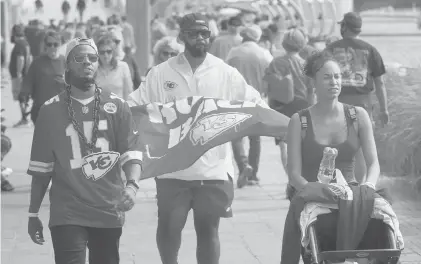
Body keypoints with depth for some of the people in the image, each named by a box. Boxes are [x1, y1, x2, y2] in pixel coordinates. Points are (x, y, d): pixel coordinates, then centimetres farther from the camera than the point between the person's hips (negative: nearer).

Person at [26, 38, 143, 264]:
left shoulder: (117, 107, 3)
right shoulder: (51, 110, 1)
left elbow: (131, 154, -3)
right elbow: (41, 167, 6)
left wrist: (131, 185, -23)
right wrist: (33, 214, 7)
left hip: (109, 211, 2)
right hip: (67, 215, -2)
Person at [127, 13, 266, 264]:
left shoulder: (226, 74, 3)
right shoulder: (160, 73, 1)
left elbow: (256, 104, 8)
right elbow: (134, 109, 1)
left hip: (214, 168, 0)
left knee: (208, 229, 6)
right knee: (169, 227, 4)